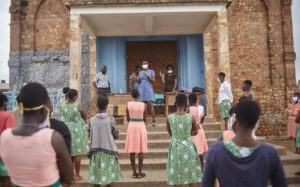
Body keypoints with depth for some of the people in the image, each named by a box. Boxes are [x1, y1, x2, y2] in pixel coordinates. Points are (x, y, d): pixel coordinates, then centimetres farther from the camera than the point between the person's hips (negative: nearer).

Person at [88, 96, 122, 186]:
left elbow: (90, 136, 3)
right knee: (109, 175, 9)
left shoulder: (92, 120, -4)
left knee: (96, 175, 10)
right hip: (108, 150, -2)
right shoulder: (110, 119, -10)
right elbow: (116, 135, -3)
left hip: (96, 151, 2)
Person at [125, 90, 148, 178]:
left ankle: (134, 172, 13)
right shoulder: (144, 105, -7)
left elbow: (127, 118, 3)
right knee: (141, 150, 5)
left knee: (132, 150, 7)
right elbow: (145, 119, 1)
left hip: (131, 126, 2)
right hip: (141, 126, -1)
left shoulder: (128, 104, -3)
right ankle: (140, 172, 9)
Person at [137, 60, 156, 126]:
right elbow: (139, 82, 17)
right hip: (141, 90, 3)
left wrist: (147, 76, -15)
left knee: (150, 105, -10)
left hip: (148, 90, -3)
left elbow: (153, 81, -3)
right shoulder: (140, 72, 15)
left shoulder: (151, 71, 5)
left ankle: (154, 120, -4)